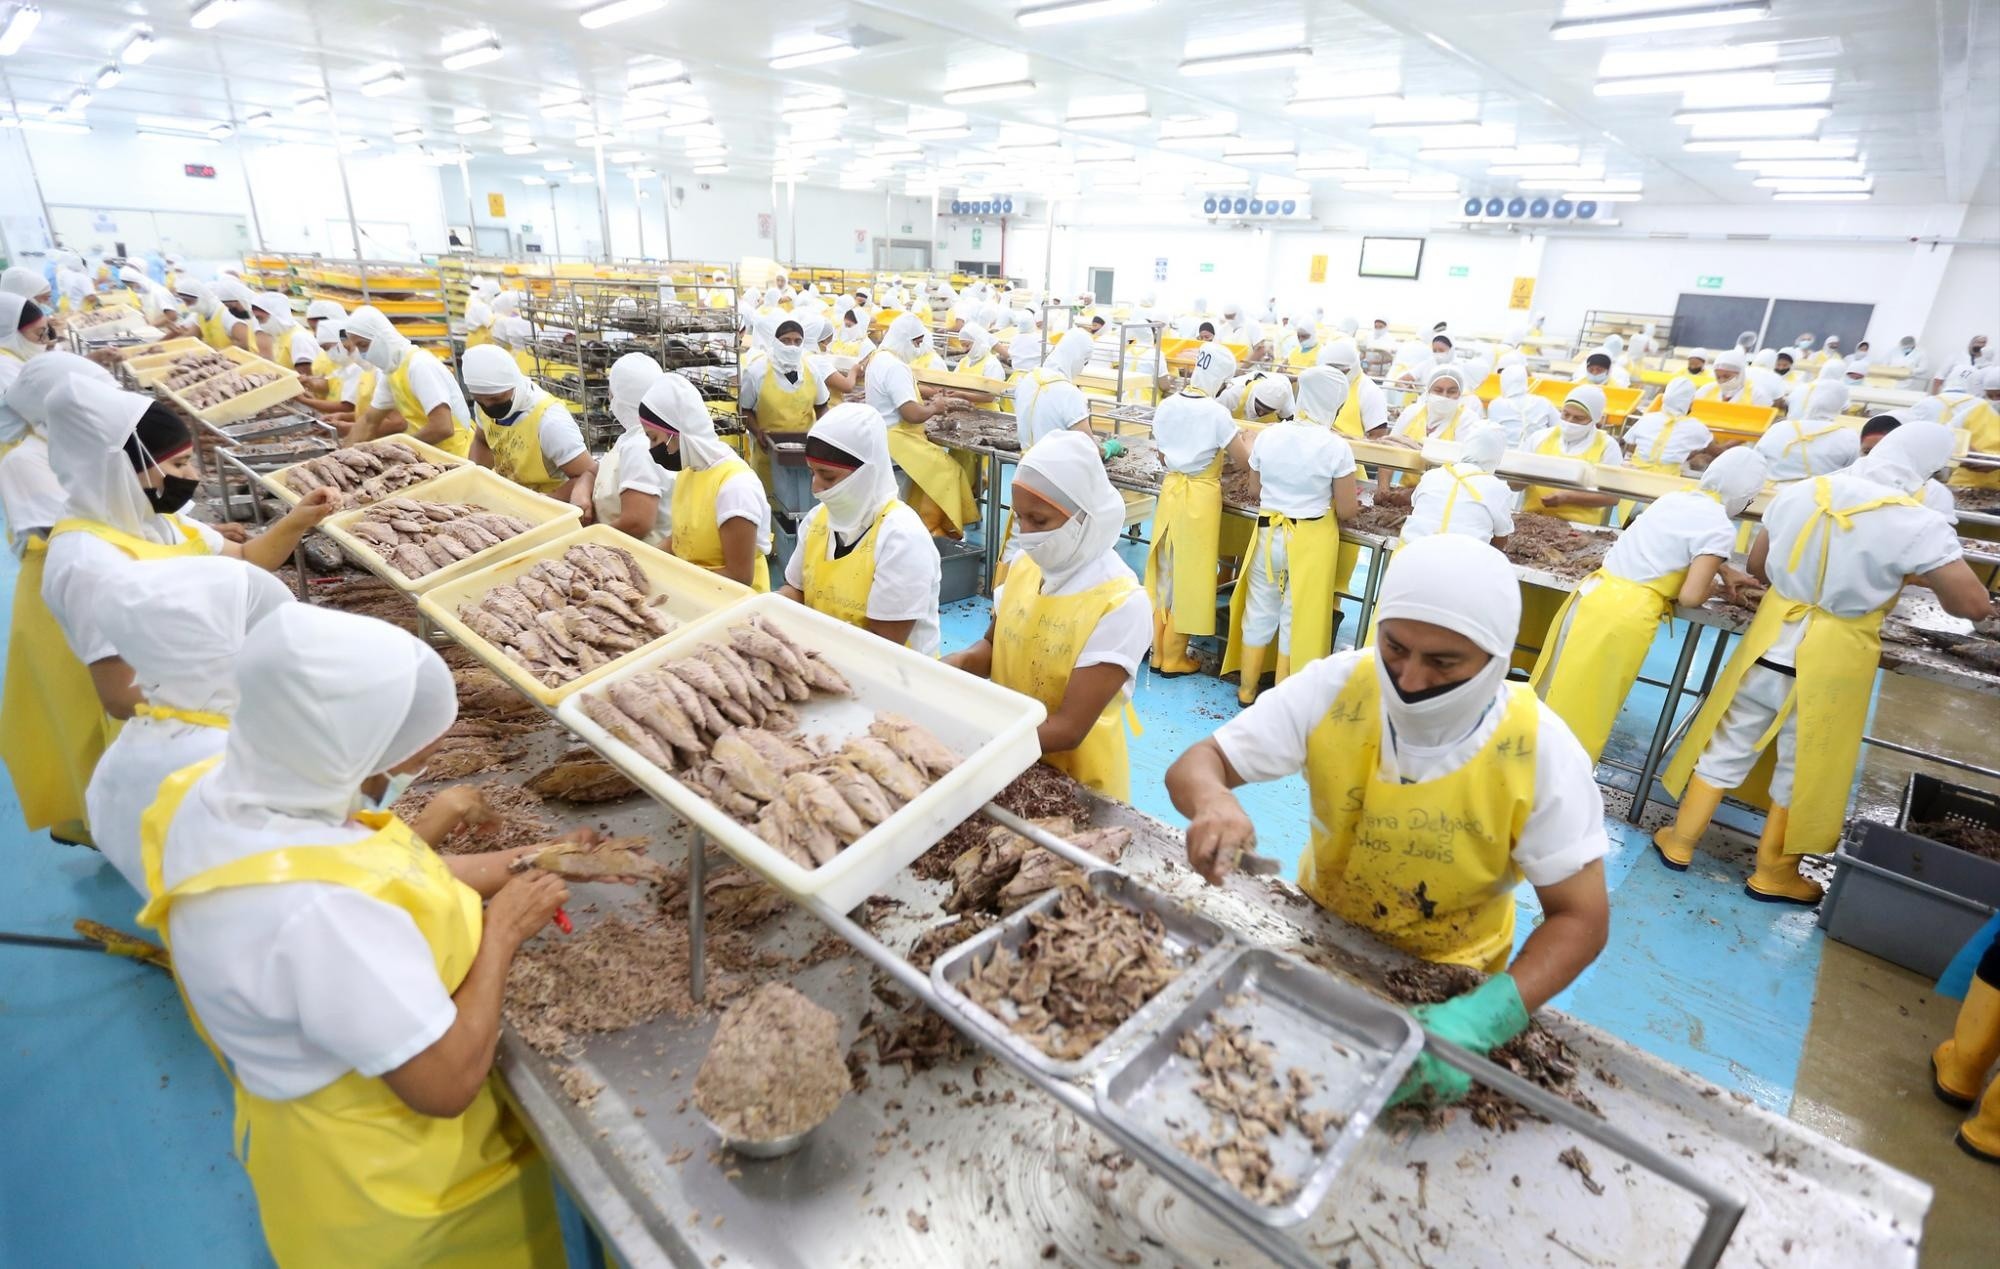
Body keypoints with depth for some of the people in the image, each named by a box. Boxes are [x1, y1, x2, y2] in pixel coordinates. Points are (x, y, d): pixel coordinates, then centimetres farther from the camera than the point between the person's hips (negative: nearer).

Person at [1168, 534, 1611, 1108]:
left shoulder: (1541, 752, -26)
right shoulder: (1333, 688, -25)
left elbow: (1580, 918, -19)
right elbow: (1195, 766, -21)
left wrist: (1484, 1017, -36)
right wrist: (1214, 802, -47)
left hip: (1448, 975, -1)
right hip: (1320, 929, 2)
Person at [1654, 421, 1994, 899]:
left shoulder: (1800, 493, -5)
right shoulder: (1917, 524, -18)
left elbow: (1757, 567, 6)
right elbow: (1973, 606, -15)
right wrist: (1931, 576, 4)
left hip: (1770, 642, 3)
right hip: (1832, 661, -3)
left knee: (1727, 748, 17)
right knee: (1801, 770, 14)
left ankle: (1679, 841, 27)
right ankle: (1772, 874, 30)